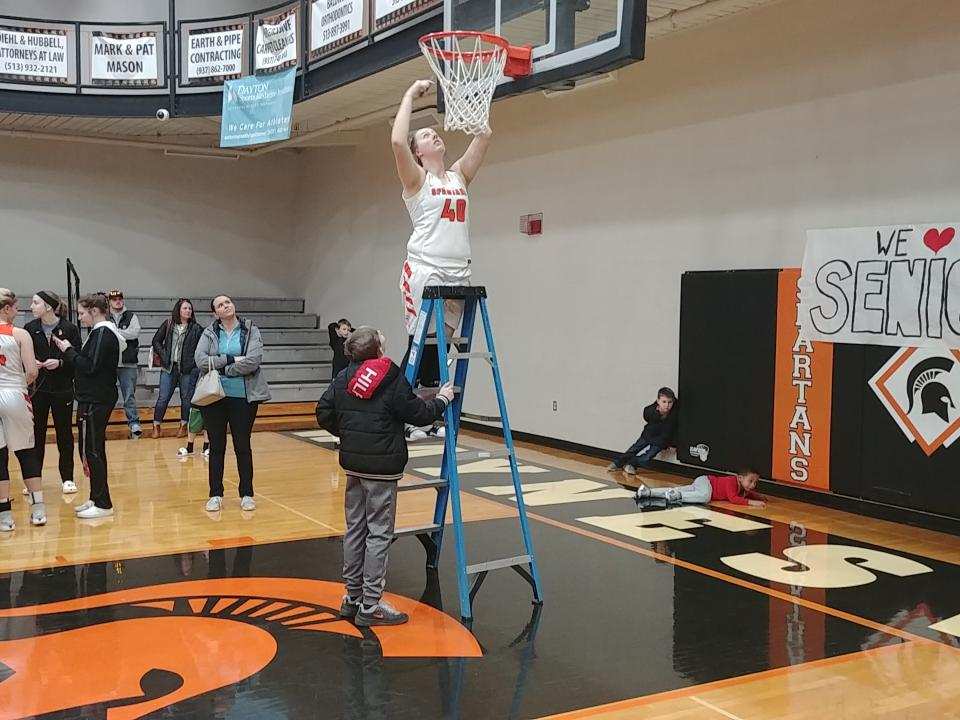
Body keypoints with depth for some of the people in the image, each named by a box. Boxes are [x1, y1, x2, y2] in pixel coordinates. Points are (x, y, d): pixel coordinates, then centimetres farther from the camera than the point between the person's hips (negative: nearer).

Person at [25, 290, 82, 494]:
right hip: (37, 388, 2)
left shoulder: (69, 329, -6)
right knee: (36, 433, 6)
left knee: (64, 433, 6)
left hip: (62, 388, -2)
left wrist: (60, 363, -20)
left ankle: (67, 478, 17)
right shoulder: (30, 328, 2)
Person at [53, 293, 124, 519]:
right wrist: (69, 350, 5)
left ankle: (103, 504, -2)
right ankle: (96, 499, 23)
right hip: (96, 398, 10)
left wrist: (69, 351, -8)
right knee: (94, 450, 15)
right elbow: (88, 363, 15)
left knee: (91, 451, -6)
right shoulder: (103, 332, 16)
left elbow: (89, 366, -20)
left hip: (96, 401, -10)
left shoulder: (102, 333, -14)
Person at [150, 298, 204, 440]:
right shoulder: (168, 324, 3)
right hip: (169, 367, 1)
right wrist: (164, 356, 0)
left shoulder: (196, 328, -2)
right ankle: (156, 426, 10)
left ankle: (183, 426, 20)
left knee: (186, 398, 7)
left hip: (188, 369, -1)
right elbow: (156, 341, 9)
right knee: (163, 398, 1)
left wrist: (194, 361, -7)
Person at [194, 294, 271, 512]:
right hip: (214, 397, 1)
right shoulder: (209, 333, 5)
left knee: (243, 446, 6)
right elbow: (200, 360, -11)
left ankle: (247, 494, 17)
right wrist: (231, 359, -15)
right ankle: (215, 495, 18)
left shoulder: (250, 330, 0)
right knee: (216, 447, 8)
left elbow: (252, 361, -14)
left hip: (243, 396, -1)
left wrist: (221, 368, -10)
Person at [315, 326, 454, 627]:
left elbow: (324, 414, 5)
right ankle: (370, 606, 1)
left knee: (355, 529, 14)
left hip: (352, 463, 7)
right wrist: (442, 400, 10)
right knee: (379, 534, -1)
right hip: (381, 467, -6)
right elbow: (419, 414, -8)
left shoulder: (343, 377, 6)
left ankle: (352, 598, 22)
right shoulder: (393, 379, -11)